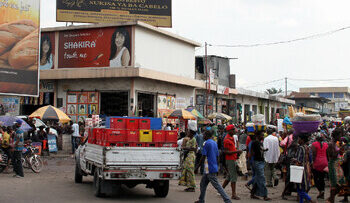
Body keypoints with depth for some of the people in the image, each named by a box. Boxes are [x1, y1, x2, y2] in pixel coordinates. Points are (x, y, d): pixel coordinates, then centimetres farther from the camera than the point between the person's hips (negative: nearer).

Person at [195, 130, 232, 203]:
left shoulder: (206, 143, -12)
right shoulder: (215, 143, 12)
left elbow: (203, 157, -15)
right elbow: (217, 156, 15)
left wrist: (197, 166, -8)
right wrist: (216, 166, 23)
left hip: (209, 169, -9)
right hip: (214, 167, 9)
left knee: (217, 185, -8)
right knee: (203, 184, 17)